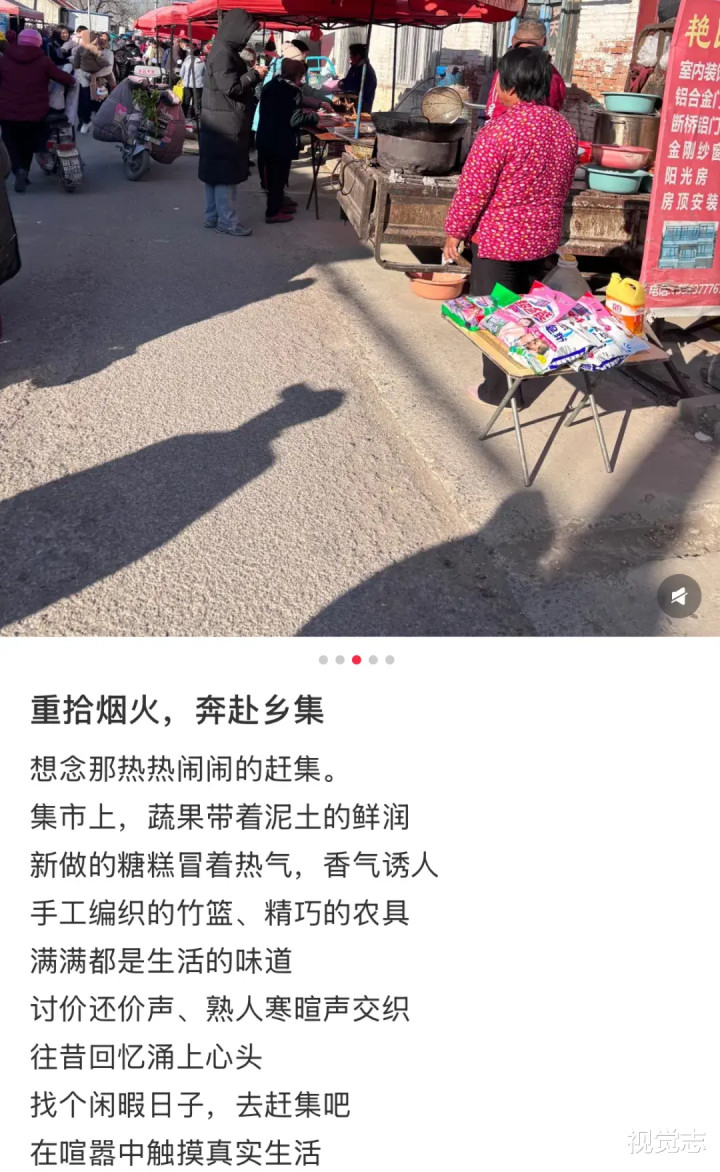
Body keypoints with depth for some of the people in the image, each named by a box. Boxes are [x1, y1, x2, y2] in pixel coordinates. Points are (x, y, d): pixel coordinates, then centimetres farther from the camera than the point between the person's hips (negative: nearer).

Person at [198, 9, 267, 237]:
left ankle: (213, 216, 20)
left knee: (215, 170, 13)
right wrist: (255, 73, -11)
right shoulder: (223, 53, -17)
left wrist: (252, 73, 10)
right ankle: (227, 221, -1)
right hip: (225, 123, -10)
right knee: (226, 172, -5)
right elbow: (231, 87, -21)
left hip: (220, 121, 10)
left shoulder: (224, 49, 15)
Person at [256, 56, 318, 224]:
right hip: (281, 141, -7)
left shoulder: (270, 85, 8)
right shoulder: (293, 91, -14)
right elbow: (295, 120, -19)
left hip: (265, 138, 7)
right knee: (279, 175, 3)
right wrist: (313, 116, -4)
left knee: (272, 173, 18)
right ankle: (273, 212, 7)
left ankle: (278, 203, 32)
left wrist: (301, 111, 18)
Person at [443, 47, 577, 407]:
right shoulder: (564, 128, 4)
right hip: (543, 238, 7)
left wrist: (455, 231, -5)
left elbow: (472, 189, -16)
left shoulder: (500, 129, -19)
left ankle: (498, 389, 13)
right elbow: (564, 186, 14)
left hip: (499, 238, -7)